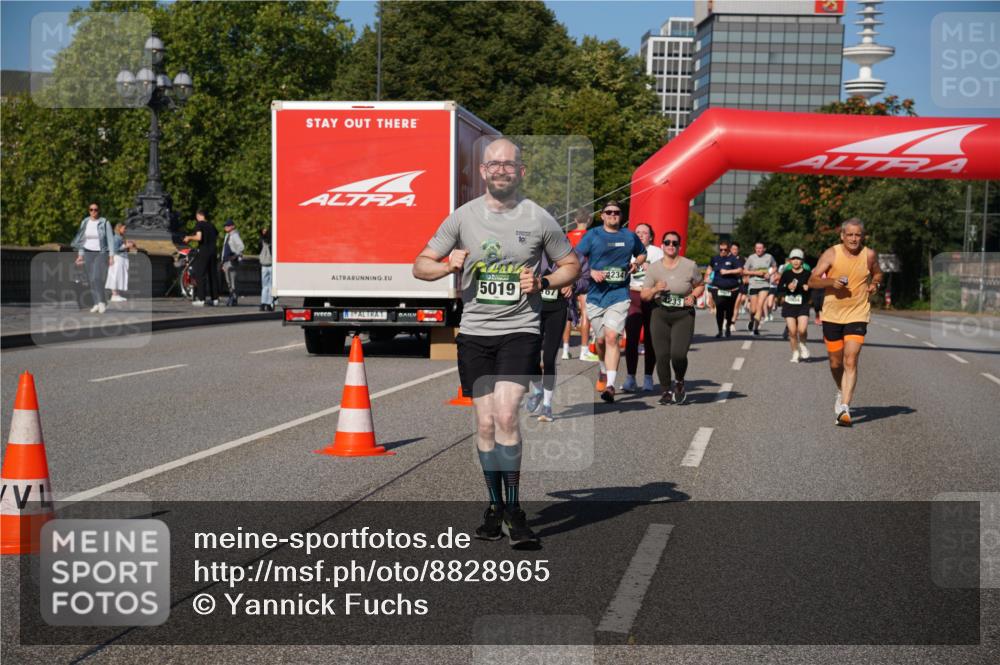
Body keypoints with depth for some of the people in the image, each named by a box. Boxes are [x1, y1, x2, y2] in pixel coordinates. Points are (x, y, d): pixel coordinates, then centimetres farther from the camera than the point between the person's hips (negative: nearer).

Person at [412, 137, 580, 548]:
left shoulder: (538, 219, 1)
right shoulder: (463, 218, 5)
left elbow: (571, 266, 12)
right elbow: (420, 266, 8)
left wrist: (543, 283, -8)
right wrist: (450, 266, -13)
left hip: (520, 331, -2)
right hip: (474, 332, 2)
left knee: (505, 416, -17)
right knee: (485, 424, 6)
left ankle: (513, 509, -8)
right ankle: (495, 507, 19)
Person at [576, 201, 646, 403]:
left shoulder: (630, 236, 9)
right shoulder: (592, 235, 4)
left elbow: (642, 254, 26)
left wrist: (636, 263, 4)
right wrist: (591, 272, -16)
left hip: (619, 295, -1)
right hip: (596, 294, 1)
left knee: (612, 337, -17)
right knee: (600, 340, 11)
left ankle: (610, 385, -21)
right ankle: (604, 371, 41)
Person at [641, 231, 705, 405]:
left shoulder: (690, 266, -2)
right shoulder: (653, 268, 2)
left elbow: (700, 286, 13)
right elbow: (644, 295, 5)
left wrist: (693, 296, -7)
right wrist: (655, 289, -15)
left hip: (684, 315, -2)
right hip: (660, 314, 2)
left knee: (678, 354, -16)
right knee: (662, 356, -3)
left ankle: (679, 383, 15)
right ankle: (667, 391, 17)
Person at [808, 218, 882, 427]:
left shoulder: (869, 255, 0)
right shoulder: (831, 254, -6)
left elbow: (877, 273, 21)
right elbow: (812, 281, -7)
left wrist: (875, 283, 0)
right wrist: (831, 282, -24)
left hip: (858, 315, -1)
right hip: (832, 315, 1)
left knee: (851, 361, -15)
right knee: (835, 362, 12)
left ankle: (844, 408, -18)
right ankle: (842, 392, 42)